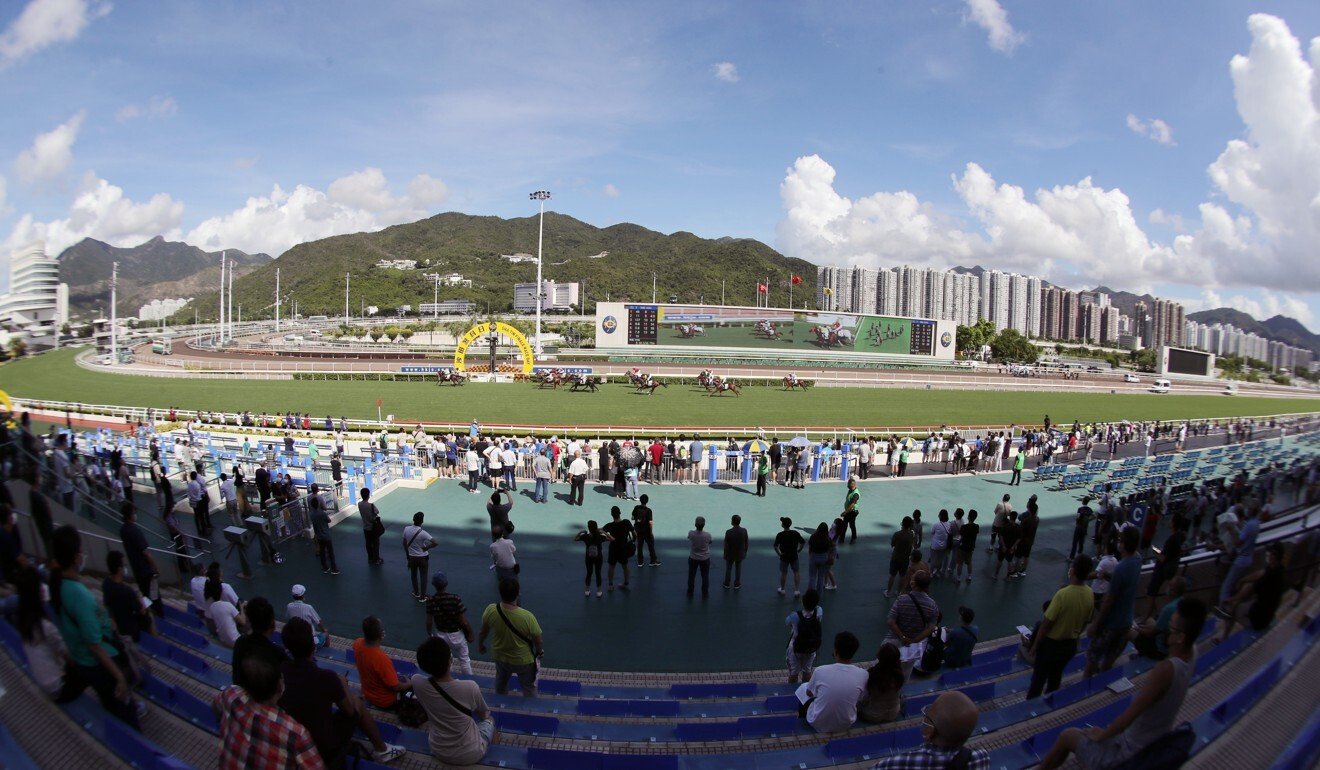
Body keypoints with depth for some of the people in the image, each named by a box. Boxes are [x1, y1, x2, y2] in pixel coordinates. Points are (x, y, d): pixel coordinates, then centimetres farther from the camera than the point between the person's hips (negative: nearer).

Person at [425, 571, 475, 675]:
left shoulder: (430, 601, -16)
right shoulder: (455, 598, -26)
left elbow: (429, 621, -5)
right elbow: (464, 621, -20)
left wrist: (429, 634, 14)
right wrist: (470, 633, -4)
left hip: (441, 634, 3)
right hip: (456, 634, -2)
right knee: (464, 659, 18)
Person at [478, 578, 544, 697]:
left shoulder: (490, 611, -26)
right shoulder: (527, 617, -35)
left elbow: (483, 631, -6)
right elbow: (538, 640, -19)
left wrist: (480, 644, 16)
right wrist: (540, 652, 4)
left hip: (500, 657, 4)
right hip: (523, 660, -4)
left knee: (500, 684, 33)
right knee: (529, 687, 23)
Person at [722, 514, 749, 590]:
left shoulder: (729, 532, -26)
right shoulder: (744, 530, -17)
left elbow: (726, 545, -17)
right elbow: (746, 543, -5)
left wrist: (725, 555, -2)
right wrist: (745, 551, 11)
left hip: (730, 554, -2)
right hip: (740, 554, 2)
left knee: (728, 569, 19)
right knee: (738, 569, 19)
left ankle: (726, 584, 33)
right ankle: (736, 584, 31)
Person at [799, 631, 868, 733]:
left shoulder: (820, 671, -22)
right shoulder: (863, 674, -18)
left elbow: (809, 693, -2)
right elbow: (860, 700, 1)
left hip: (818, 724, -2)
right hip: (845, 725, 2)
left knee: (803, 687, 23)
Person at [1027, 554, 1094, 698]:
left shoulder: (1063, 594, -30)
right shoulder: (1090, 594, -10)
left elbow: (1046, 624, -22)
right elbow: (1085, 622, 5)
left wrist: (1034, 646, -10)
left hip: (1051, 643, -6)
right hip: (1071, 645, 6)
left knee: (1038, 678, 11)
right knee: (1055, 678, 25)